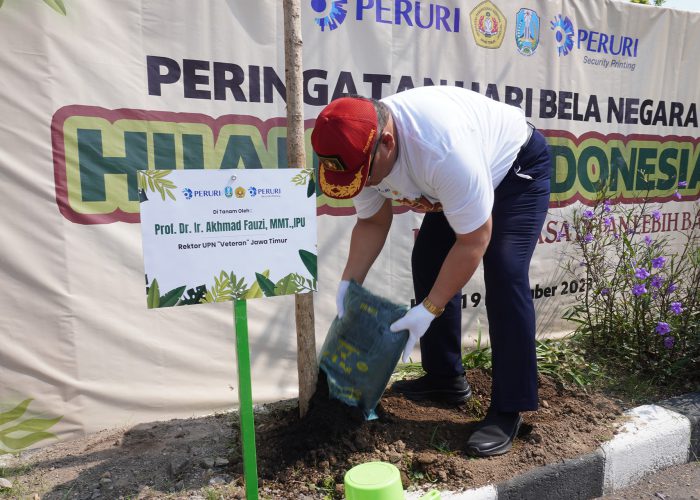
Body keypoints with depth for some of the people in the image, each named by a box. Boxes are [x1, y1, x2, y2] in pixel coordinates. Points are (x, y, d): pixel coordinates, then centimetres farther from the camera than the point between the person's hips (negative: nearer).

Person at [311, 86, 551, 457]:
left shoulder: (442, 148, -42)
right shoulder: (358, 148, -19)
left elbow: (474, 240, -34)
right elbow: (372, 222, -5)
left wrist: (428, 310, -31)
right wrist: (348, 283, -14)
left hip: (519, 166, -7)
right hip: (456, 180, 7)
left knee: (504, 276, -21)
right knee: (428, 262, -1)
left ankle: (508, 410, -10)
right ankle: (445, 378, 13)